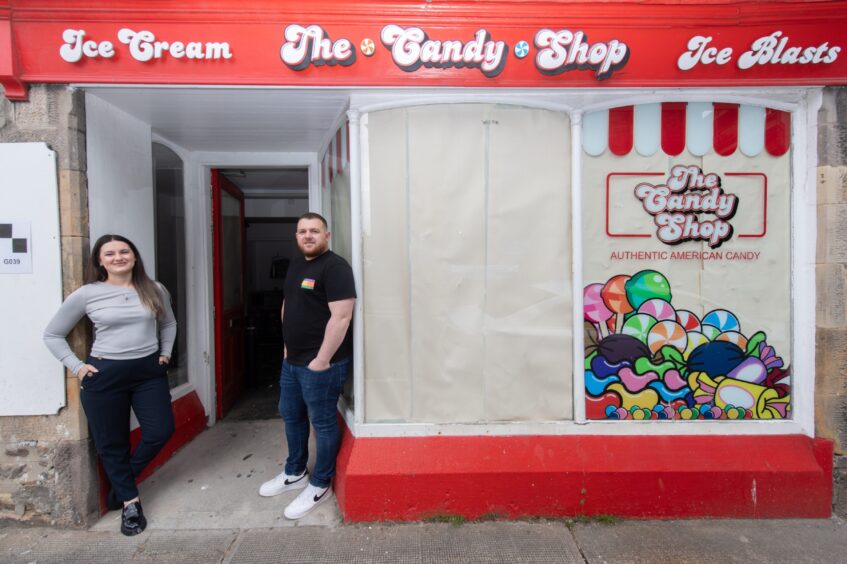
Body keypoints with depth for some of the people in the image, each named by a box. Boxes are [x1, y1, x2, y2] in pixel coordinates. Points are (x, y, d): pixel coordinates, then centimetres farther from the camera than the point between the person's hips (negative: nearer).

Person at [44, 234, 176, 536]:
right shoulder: (86, 294, -5)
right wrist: (77, 366, -3)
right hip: (104, 375, -2)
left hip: (149, 371, 2)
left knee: (161, 432, 2)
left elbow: (168, 323, 20)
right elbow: (52, 334, 5)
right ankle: (130, 502, 27)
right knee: (111, 443, 8)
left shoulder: (155, 290, 2)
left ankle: (123, 481, 31)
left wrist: (165, 353, 8)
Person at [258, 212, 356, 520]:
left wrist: (322, 360, -21)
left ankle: (320, 485, 23)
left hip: (321, 363, -9)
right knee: (291, 415, 21)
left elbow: (341, 317, -23)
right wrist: (287, 345, 15)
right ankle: (294, 473, 41)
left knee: (323, 423, 5)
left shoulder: (334, 267, -16)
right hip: (292, 360, 9)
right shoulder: (296, 265, 12)